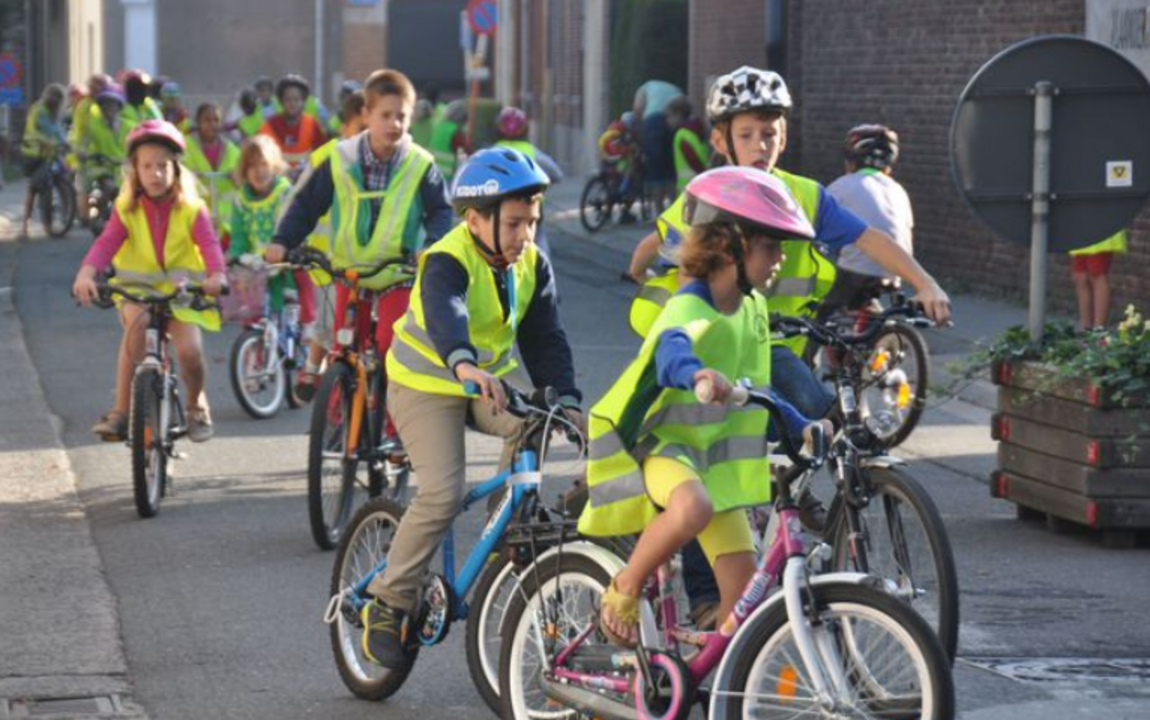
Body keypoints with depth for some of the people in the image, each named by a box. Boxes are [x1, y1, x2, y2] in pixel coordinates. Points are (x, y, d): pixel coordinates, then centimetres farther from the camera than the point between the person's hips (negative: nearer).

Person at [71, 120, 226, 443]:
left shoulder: (191, 209, -3)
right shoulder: (127, 210, 0)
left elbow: (208, 243, -16)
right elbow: (106, 243, -14)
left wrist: (217, 275, -38)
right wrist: (86, 273, -33)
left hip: (181, 290, 0)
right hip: (138, 288, 0)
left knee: (190, 350, -22)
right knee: (137, 321, -33)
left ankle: (196, 401, 15)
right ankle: (121, 410, -26)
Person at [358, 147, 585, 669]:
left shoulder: (531, 264, -6)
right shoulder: (447, 261, -26)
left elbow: (545, 337, -7)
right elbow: (444, 316, -47)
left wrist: (565, 399, -22)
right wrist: (464, 364, -67)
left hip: (489, 380, 6)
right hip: (426, 385, -6)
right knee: (443, 493, -21)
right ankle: (388, 604, -8)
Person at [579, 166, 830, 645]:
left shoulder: (753, 308, 5)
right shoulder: (690, 310, -22)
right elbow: (671, 352, -47)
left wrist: (800, 426, 13)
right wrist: (696, 372, -69)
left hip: (714, 454, 8)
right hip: (658, 443, -8)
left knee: (742, 575, -2)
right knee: (693, 507, -39)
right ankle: (624, 590, -15)